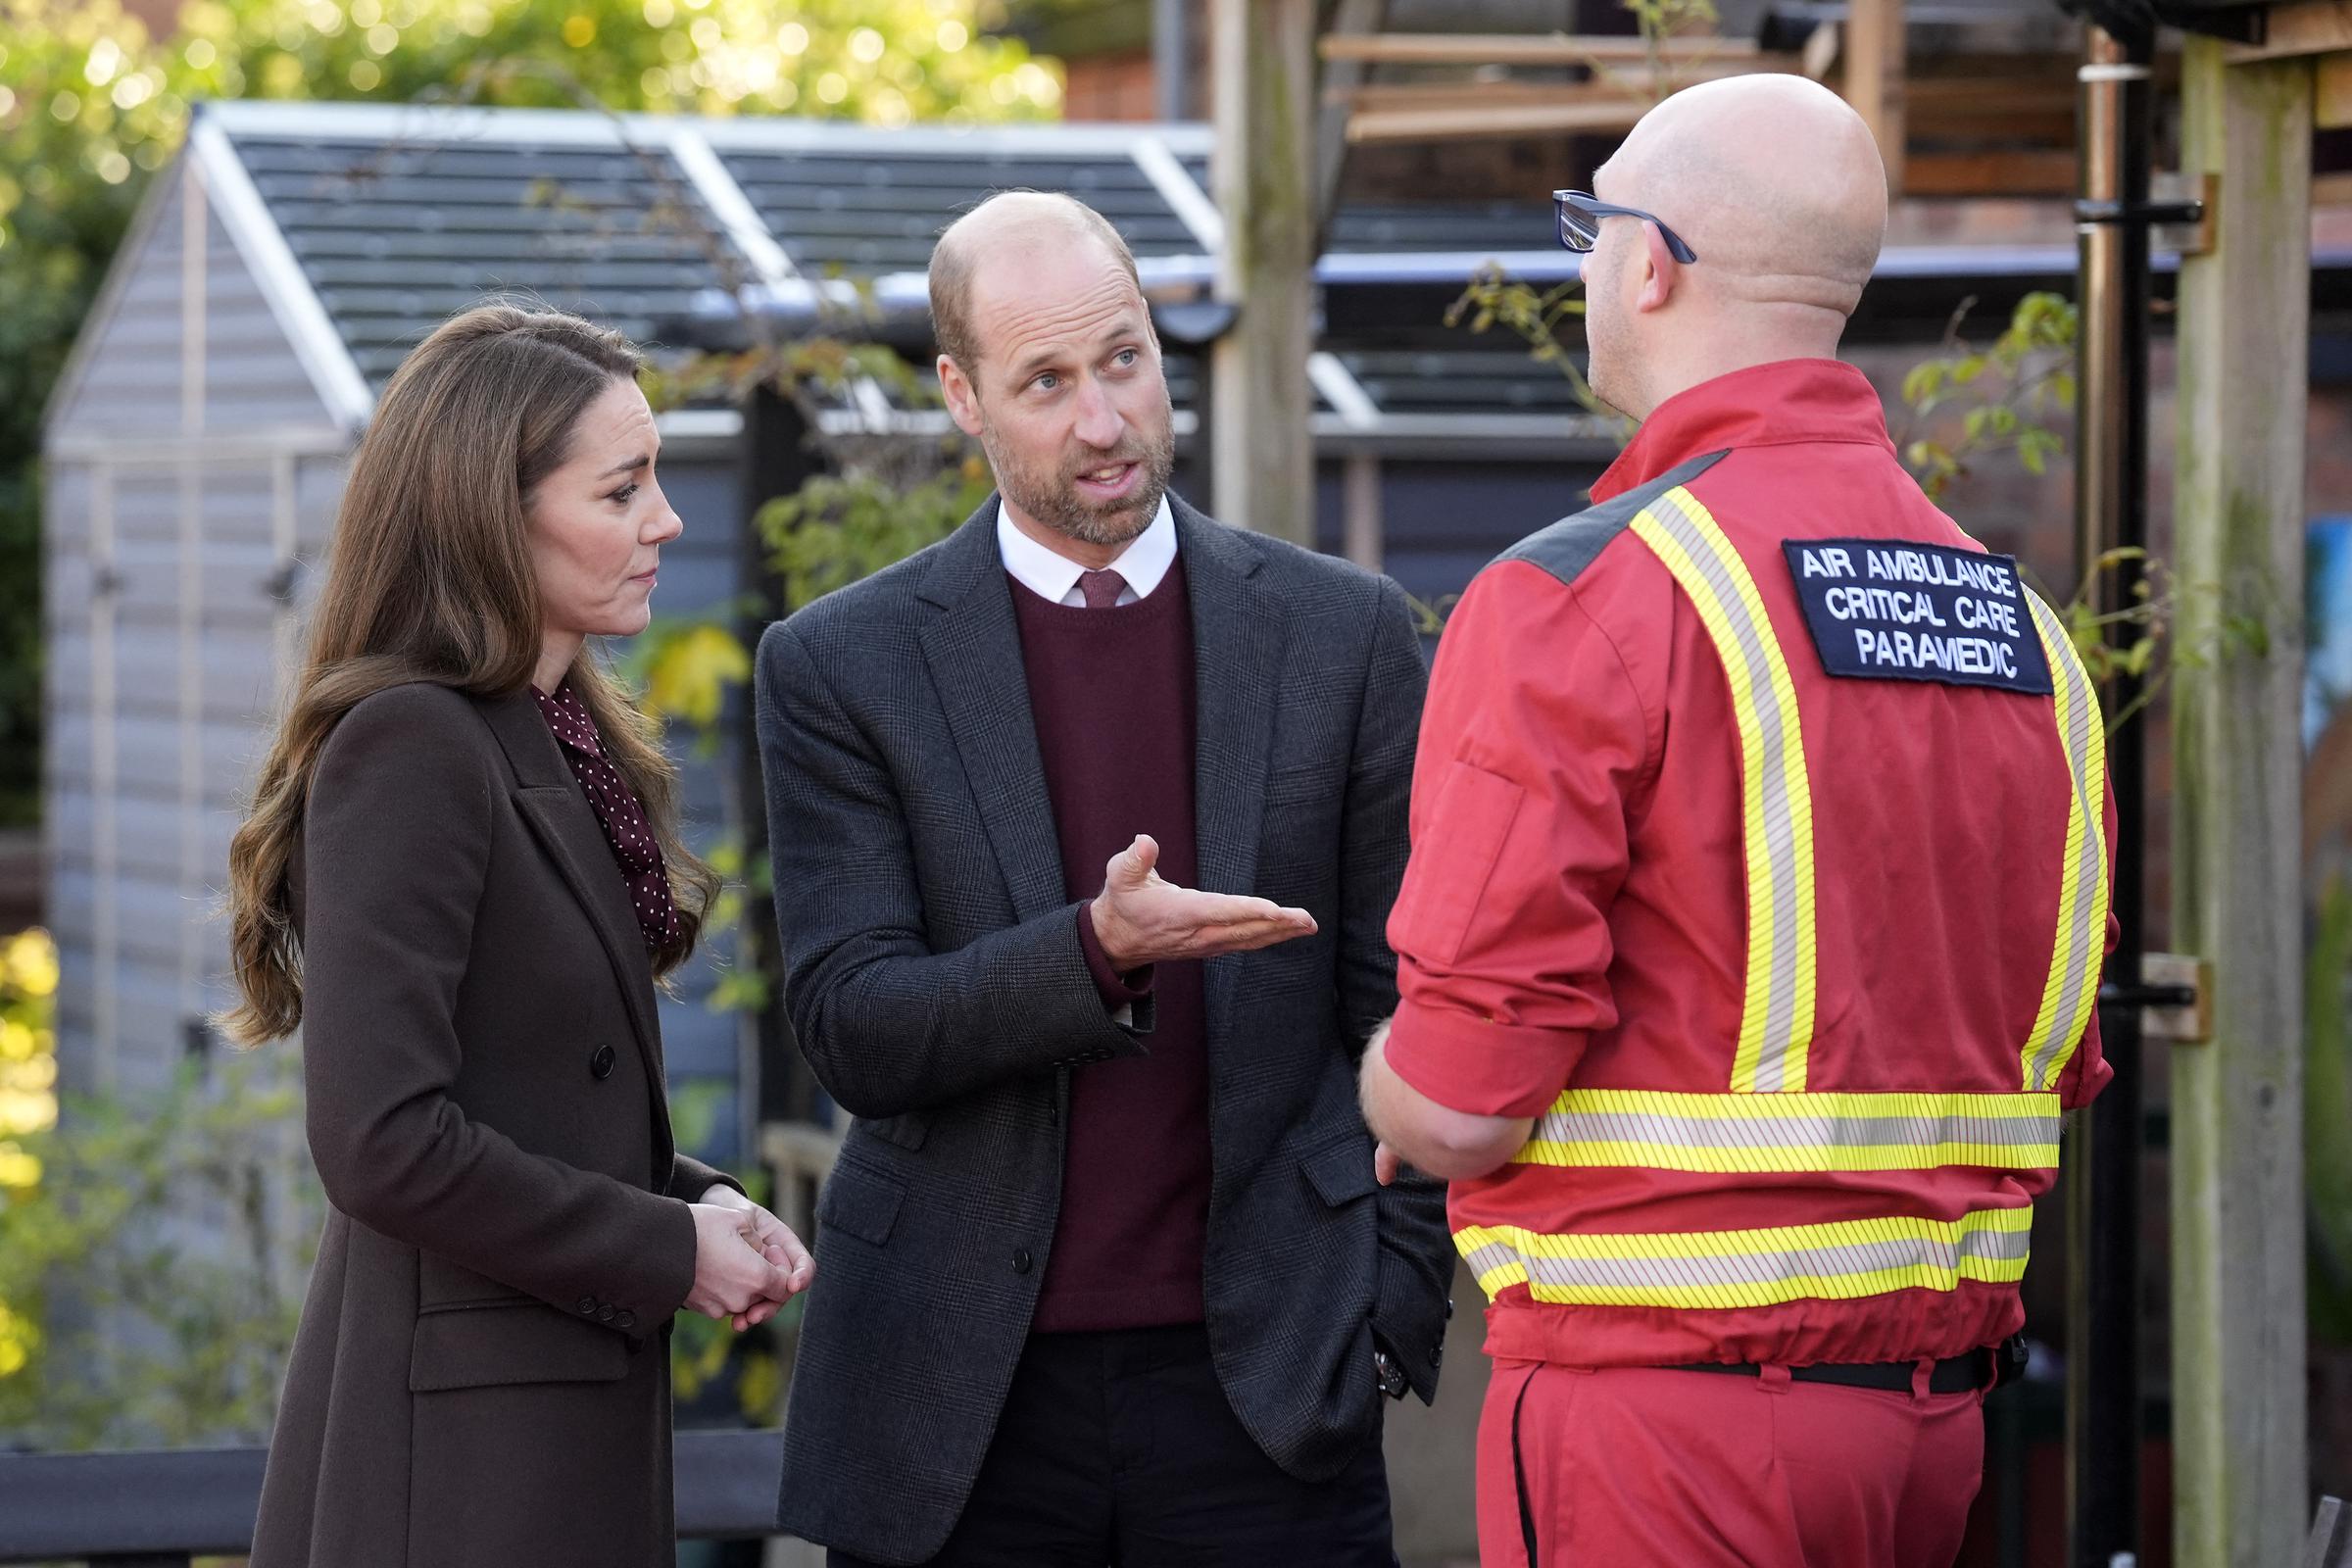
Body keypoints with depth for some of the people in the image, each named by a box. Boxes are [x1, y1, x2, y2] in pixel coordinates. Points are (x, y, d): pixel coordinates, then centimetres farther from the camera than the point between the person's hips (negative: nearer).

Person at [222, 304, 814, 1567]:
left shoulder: (559, 741, 14)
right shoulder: (408, 747, -15)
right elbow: (383, 1144, -22)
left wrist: (699, 1199, 1)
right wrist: (669, 1251, -13)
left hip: (571, 1432, 9)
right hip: (454, 1458, -9)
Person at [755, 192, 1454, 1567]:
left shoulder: (1343, 634, 5)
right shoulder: (842, 667, 2)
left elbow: (1400, 1011, 7)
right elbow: (853, 1032, -6)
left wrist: (1395, 1305, -1)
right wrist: (1097, 950, -22)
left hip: (1257, 1381, 0)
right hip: (961, 1403, 0)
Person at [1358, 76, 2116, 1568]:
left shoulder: (1576, 599, -13)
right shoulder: (2019, 614, 8)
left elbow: (1457, 1107, -15)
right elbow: (2055, 1072, 14)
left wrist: (1395, 1089, 8)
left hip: (1663, 1419, -7)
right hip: (1937, 1414, 7)